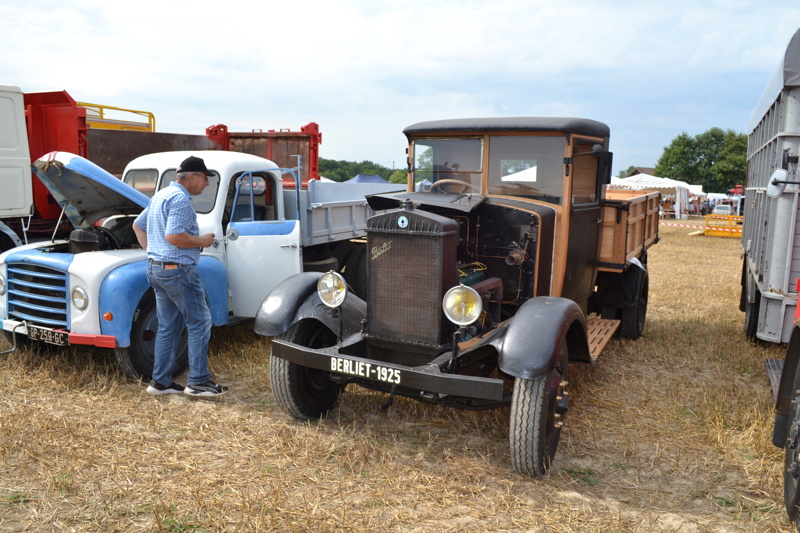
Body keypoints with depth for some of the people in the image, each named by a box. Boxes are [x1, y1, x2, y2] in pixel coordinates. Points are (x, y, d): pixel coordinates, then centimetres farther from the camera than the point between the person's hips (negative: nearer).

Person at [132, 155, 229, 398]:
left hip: (156, 268, 10)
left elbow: (137, 225, 24)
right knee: (199, 323, -1)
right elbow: (173, 236, -26)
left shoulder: (160, 195, 16)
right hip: (178, 270, -10)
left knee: (168, 327, 14)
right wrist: (201, 241, -13)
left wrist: (152, 251, 21)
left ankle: (161, 382, 18)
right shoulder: (180, 199, -16)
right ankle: (198, 382, 2)